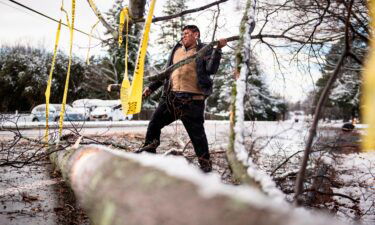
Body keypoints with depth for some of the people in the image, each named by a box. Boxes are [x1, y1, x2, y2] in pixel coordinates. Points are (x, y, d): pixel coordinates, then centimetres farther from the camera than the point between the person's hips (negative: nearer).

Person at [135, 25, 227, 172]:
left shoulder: (204, 50, 2)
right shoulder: (177, 50, 19)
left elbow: (211, 69, -15)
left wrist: (218, 49, -22)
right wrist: (151, 88, 24)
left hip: (192, 99, -6)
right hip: (171, 96, 6)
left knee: (197, 132, -1)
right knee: (155, 123, 12)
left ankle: (205, 163, 14)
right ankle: (149, 150, 30)